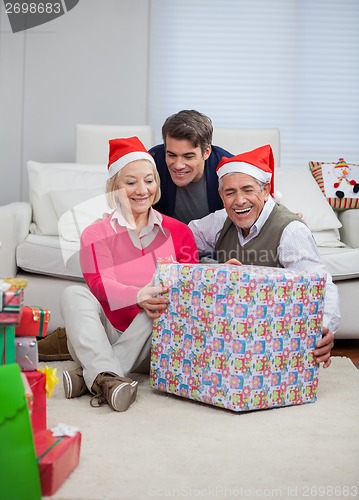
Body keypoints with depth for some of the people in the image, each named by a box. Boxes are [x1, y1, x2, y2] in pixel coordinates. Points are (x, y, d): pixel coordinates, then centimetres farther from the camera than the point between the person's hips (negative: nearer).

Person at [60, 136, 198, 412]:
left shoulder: (178, 232, 11)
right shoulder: (96, 234, 7)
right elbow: (99, 285, -10)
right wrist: (138, 296, -31)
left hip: (152, 338, 0)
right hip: (106, 335, 0)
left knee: (165, 295, -28)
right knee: (74, 294, -23)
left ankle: (89, 375, -34)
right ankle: (106, 377, -46)